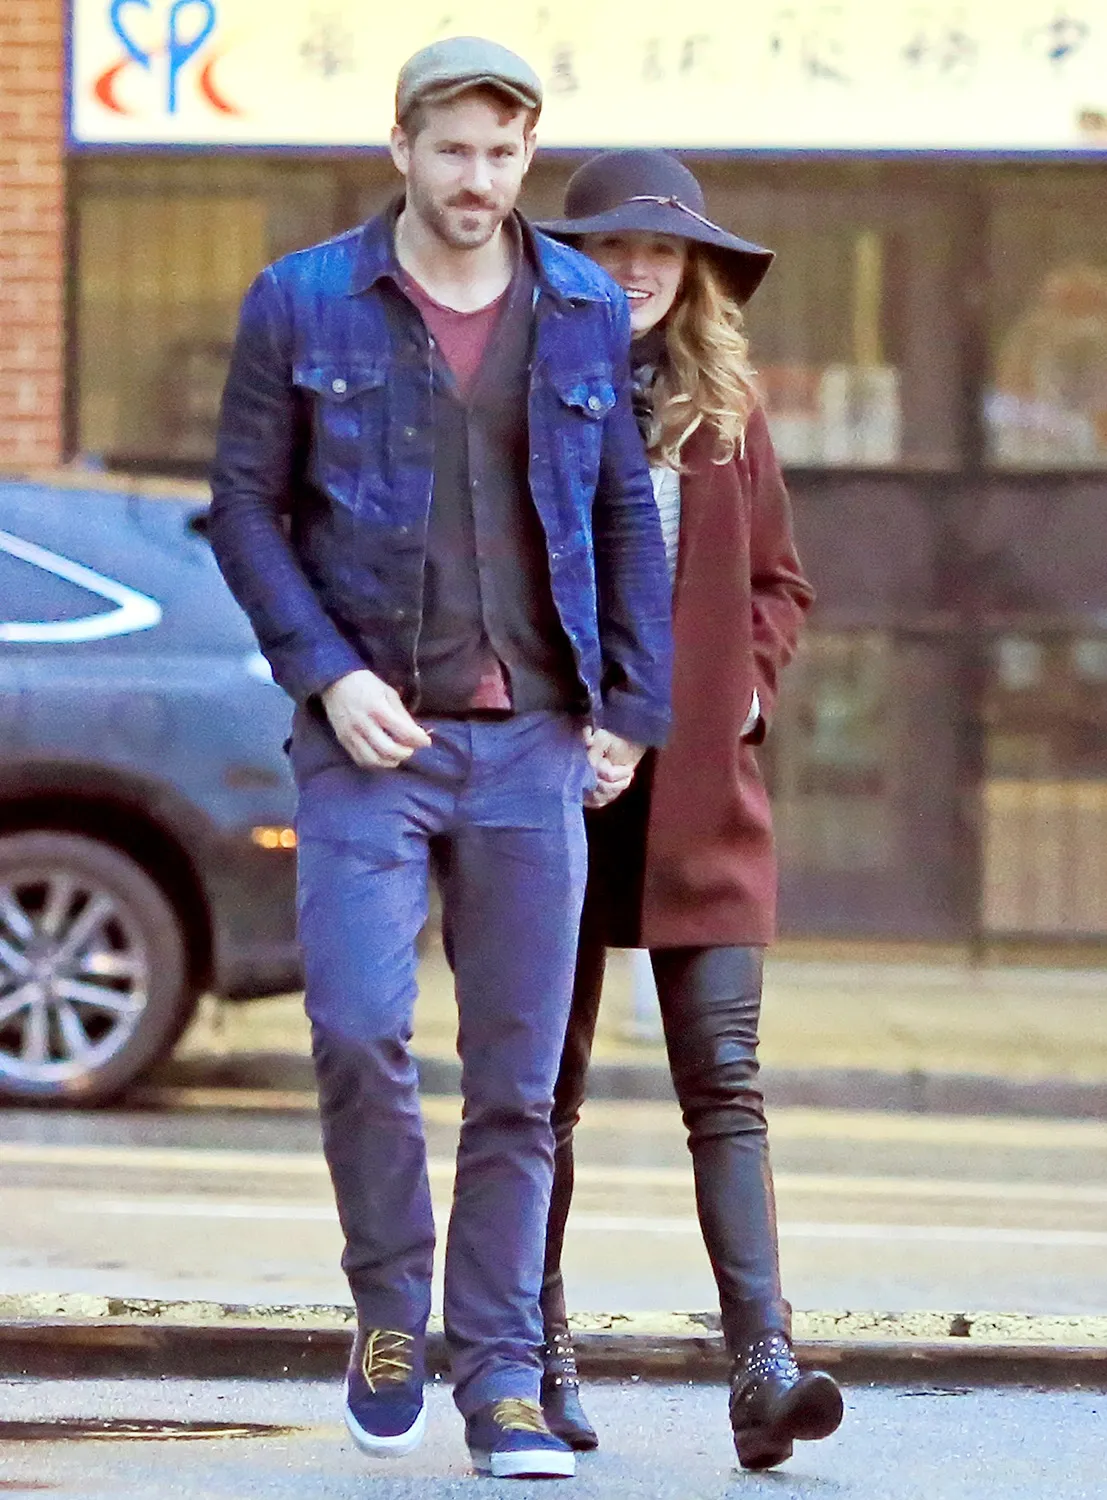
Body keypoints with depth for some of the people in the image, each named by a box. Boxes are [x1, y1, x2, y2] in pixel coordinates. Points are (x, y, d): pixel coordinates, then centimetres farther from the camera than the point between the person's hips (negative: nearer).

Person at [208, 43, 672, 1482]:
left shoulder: (586, 312, 8)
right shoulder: (302, 306, 2)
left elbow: (628, 515, 12)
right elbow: (245, 503, 3)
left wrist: (634, 710, 4)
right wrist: (328, 675, -9)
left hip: (532, 741, 2)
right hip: (370, 734, -2)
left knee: (517, 1078, 1)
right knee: (358, 1030, -15)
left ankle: (503, 1382, 7)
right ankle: (390, 1309, 9)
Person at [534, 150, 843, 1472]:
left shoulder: (728, 412, 11)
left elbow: (779, 580, 20)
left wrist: (747, 680, 2)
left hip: (699, 793, 2)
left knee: (724, 1081, -8)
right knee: (544, 1087, 6)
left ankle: (763, 1365, -16)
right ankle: (537, 1359, 16)